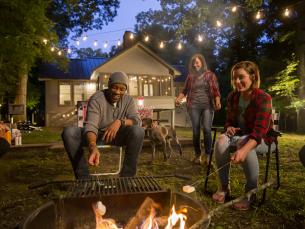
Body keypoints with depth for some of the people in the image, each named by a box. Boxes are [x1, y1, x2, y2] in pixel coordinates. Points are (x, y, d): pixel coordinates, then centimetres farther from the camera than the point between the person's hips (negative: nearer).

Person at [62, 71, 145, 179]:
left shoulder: (128, 100, -8)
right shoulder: (96, 99, -20)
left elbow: (137, 121, -19)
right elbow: (90, 126, -33)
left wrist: (120, 121, -40)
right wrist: (93, 148, -53)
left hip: (116, 135, 2)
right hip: (96, 134, -1)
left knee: (138, 131, -29)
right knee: (68, 132, -29)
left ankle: (127, 177, -18)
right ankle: (83, 178, -19)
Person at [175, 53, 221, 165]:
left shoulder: (210, 75, 7)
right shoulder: (190, 76, 12)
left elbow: (216, 90, 4)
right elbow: (185, 90, 15)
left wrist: (218, 102, -12)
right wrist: (178, 98, -3)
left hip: (208, 106, -2)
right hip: (194, 106, 2)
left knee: (207, 129, -13)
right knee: (195, 131, 2)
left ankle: (207, 155, -2)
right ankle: (197, 155, 13)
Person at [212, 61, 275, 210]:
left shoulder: (263, 98, -19)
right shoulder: (232, 97, -1)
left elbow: (260, 131, -30)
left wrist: (244, 150, -47)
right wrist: (229, 128, -14)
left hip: (262, 139, -4)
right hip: (239, 135, 5)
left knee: (244, 143, -38)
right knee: (221, 141, -27)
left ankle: (251, 191, -20)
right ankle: (224, 186, -13)